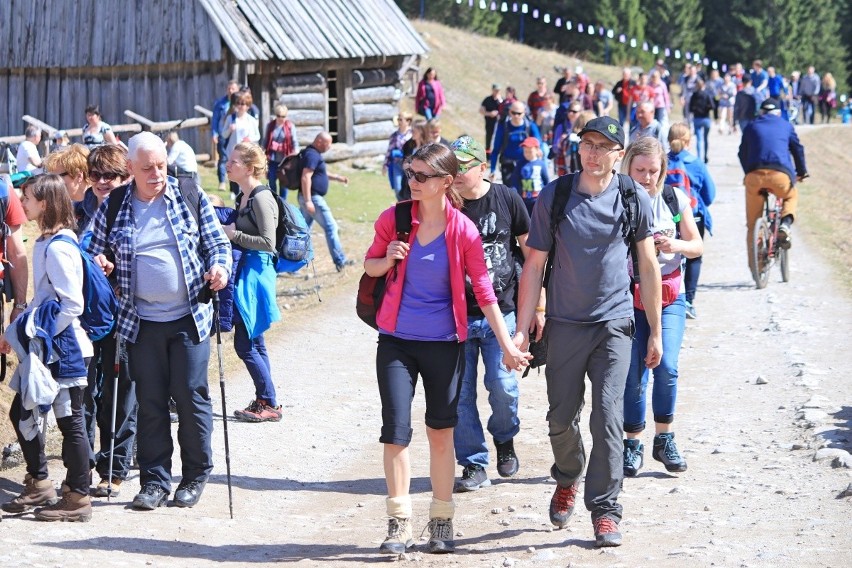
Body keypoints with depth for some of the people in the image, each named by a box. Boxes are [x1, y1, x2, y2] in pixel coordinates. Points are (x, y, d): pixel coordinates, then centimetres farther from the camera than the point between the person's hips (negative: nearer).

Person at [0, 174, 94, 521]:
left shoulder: (58, 247, -18)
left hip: (64, 349, -10)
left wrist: (42, 337, -17)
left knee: (69, 421, -1)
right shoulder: (44, 243, 11)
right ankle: (39, 484, 24)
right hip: (44, 347, 10)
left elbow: (72, 304, -22)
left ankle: (77, 498, 8)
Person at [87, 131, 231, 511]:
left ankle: (196, 476, 17)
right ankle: (154, 480, 15)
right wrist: (99, 264, -6)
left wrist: (219, 268, -13)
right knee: (150, 402, 5)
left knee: (191, 397, 2)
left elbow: (217, 244, 7)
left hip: (189, 318, -1)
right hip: (141, 322, 1)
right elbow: (95, 251, 15)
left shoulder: (190, 197, 3)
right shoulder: (113, 207, 5)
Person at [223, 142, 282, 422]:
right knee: (253, 342, 13)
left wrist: (233, 234, -17)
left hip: (255, 271, -10)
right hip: (244, 271, 10)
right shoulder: (243, 197, 13)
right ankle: (264, 401, 21)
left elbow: (268, 242, -20)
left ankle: (269, 404, 2)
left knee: (244, 344, -7)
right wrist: (225, 227, 7)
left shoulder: (261, 198, -16)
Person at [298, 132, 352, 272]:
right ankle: (340, 262, 0)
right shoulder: (312, 155, -17)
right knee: (331, 228, -4)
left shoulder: (313, 154, 16)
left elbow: (320, 173, 32)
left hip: (308, 198, 10)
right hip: (313, 198, -10)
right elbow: (306, 178, -25)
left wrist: (337, 178, 21)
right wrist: (308, 201, -28)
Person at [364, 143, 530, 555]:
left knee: (441, 431, 9)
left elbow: (484, 291, -4)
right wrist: (388, 260, -14)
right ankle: (399, 522, 4)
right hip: (397, 340, 1)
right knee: (396, 430, -5)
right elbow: (370, 265, 10)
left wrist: (507, 345, -7)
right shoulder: (394, 219, -4)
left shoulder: (464, 231, -8)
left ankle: (442, 520, 22)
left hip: (444, 343, -1)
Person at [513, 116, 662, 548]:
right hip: (563, 324, 1)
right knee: (562, 418, 9)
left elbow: (648, 267, 6)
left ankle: (605, 509, 0)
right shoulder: (554, 196, -2)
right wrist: (522, 330, -3)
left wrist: (655, 331, 7)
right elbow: (534, 266, 1)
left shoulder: (634, 199, -1)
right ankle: (567, 481, 37)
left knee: (608, 418, -9)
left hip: (614, 322, -1)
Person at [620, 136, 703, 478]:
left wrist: (676, 245, -13)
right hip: (628, 296, -1)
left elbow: (697, 246, 8)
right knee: (633, 372, 0)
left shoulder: (675, 199, 2)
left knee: (666, 366, -11)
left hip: (669, 297, 1)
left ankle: (664, 439, 7)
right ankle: (633, 445, 15)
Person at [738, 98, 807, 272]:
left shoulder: (751, 127, 23)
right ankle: (785, 224, 3)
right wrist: (802, 172, 33)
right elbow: (797, 149, 21)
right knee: (792, 197, 31)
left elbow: (742, 153, 25)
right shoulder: (785, 125, 20)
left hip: (754, 175, 1)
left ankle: (754, 262, 10)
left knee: (752, 223, 12)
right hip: (780, 174, -1)